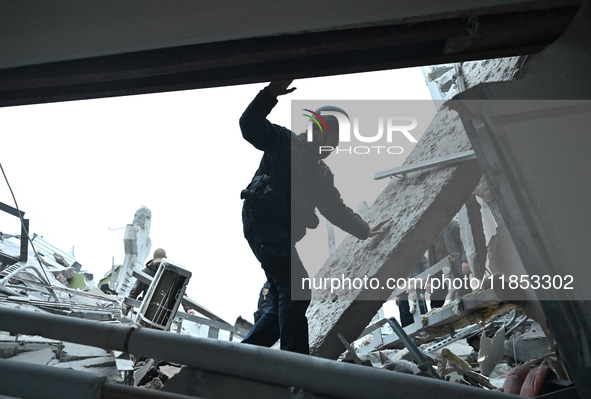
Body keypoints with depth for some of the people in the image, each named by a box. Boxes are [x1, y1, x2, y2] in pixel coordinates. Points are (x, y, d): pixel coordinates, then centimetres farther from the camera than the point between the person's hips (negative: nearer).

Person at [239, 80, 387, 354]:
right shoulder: (286, 141, 9)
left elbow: (336, 209, 23)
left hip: (284, 234, 8)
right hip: (263, 219, -8)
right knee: (296, 286, -24)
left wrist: (364, 230, 12)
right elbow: (250, 125, -3)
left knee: (284, 305, 4)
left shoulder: (322, 174, 28)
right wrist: (271, 93, -17)